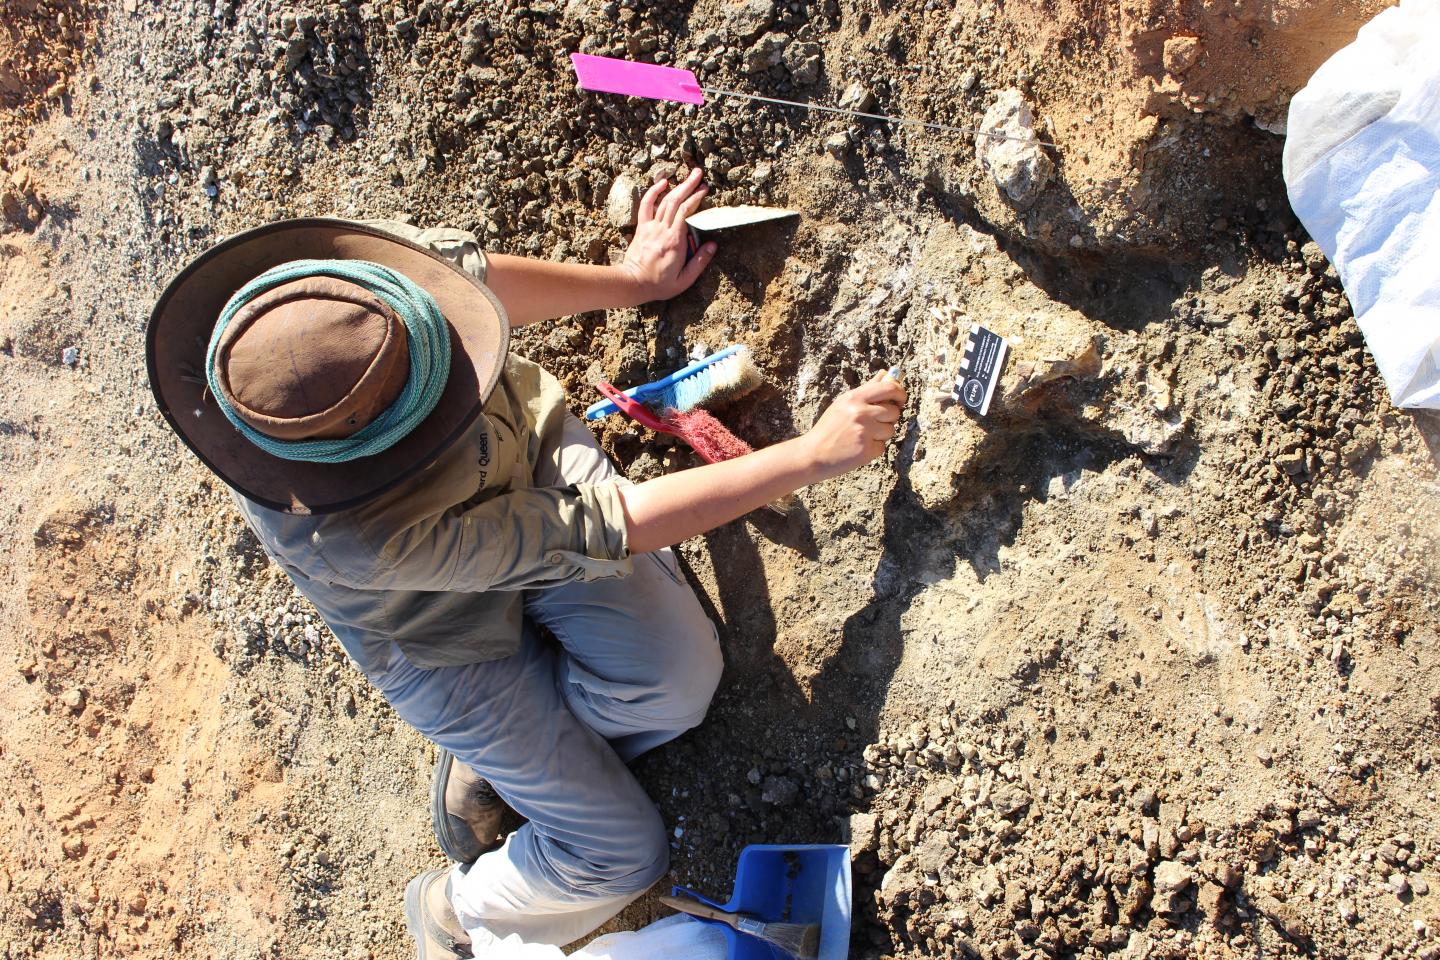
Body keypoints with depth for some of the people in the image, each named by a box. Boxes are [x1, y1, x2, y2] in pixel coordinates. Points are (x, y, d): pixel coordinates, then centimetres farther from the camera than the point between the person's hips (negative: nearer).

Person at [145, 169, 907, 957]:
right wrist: (812, 455, -32)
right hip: (444, 637, -4)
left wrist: (630, 280, 7)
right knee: (621, 855, -1)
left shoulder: (343, 294, -30)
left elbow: (475, 274, -5)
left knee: (677, 682, -18)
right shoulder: (346, 537, -42)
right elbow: (621, 525, -37)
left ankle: (492, 766, 12)